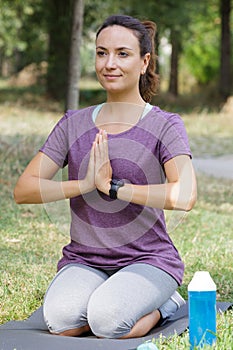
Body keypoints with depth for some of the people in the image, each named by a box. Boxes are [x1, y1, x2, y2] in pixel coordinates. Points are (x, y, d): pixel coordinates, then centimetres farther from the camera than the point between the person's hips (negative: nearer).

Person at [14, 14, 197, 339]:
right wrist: (85, 184, -18)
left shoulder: (165, 126, -4)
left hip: (147, 259, -2)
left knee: (106, 323, -29)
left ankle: (164, 304, 1)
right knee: (60, 321, -27)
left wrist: (112, 186, -19)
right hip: (84, 261, 3)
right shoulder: (74, 124, 7)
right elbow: (24, 190, -2)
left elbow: (184, 196, -23)